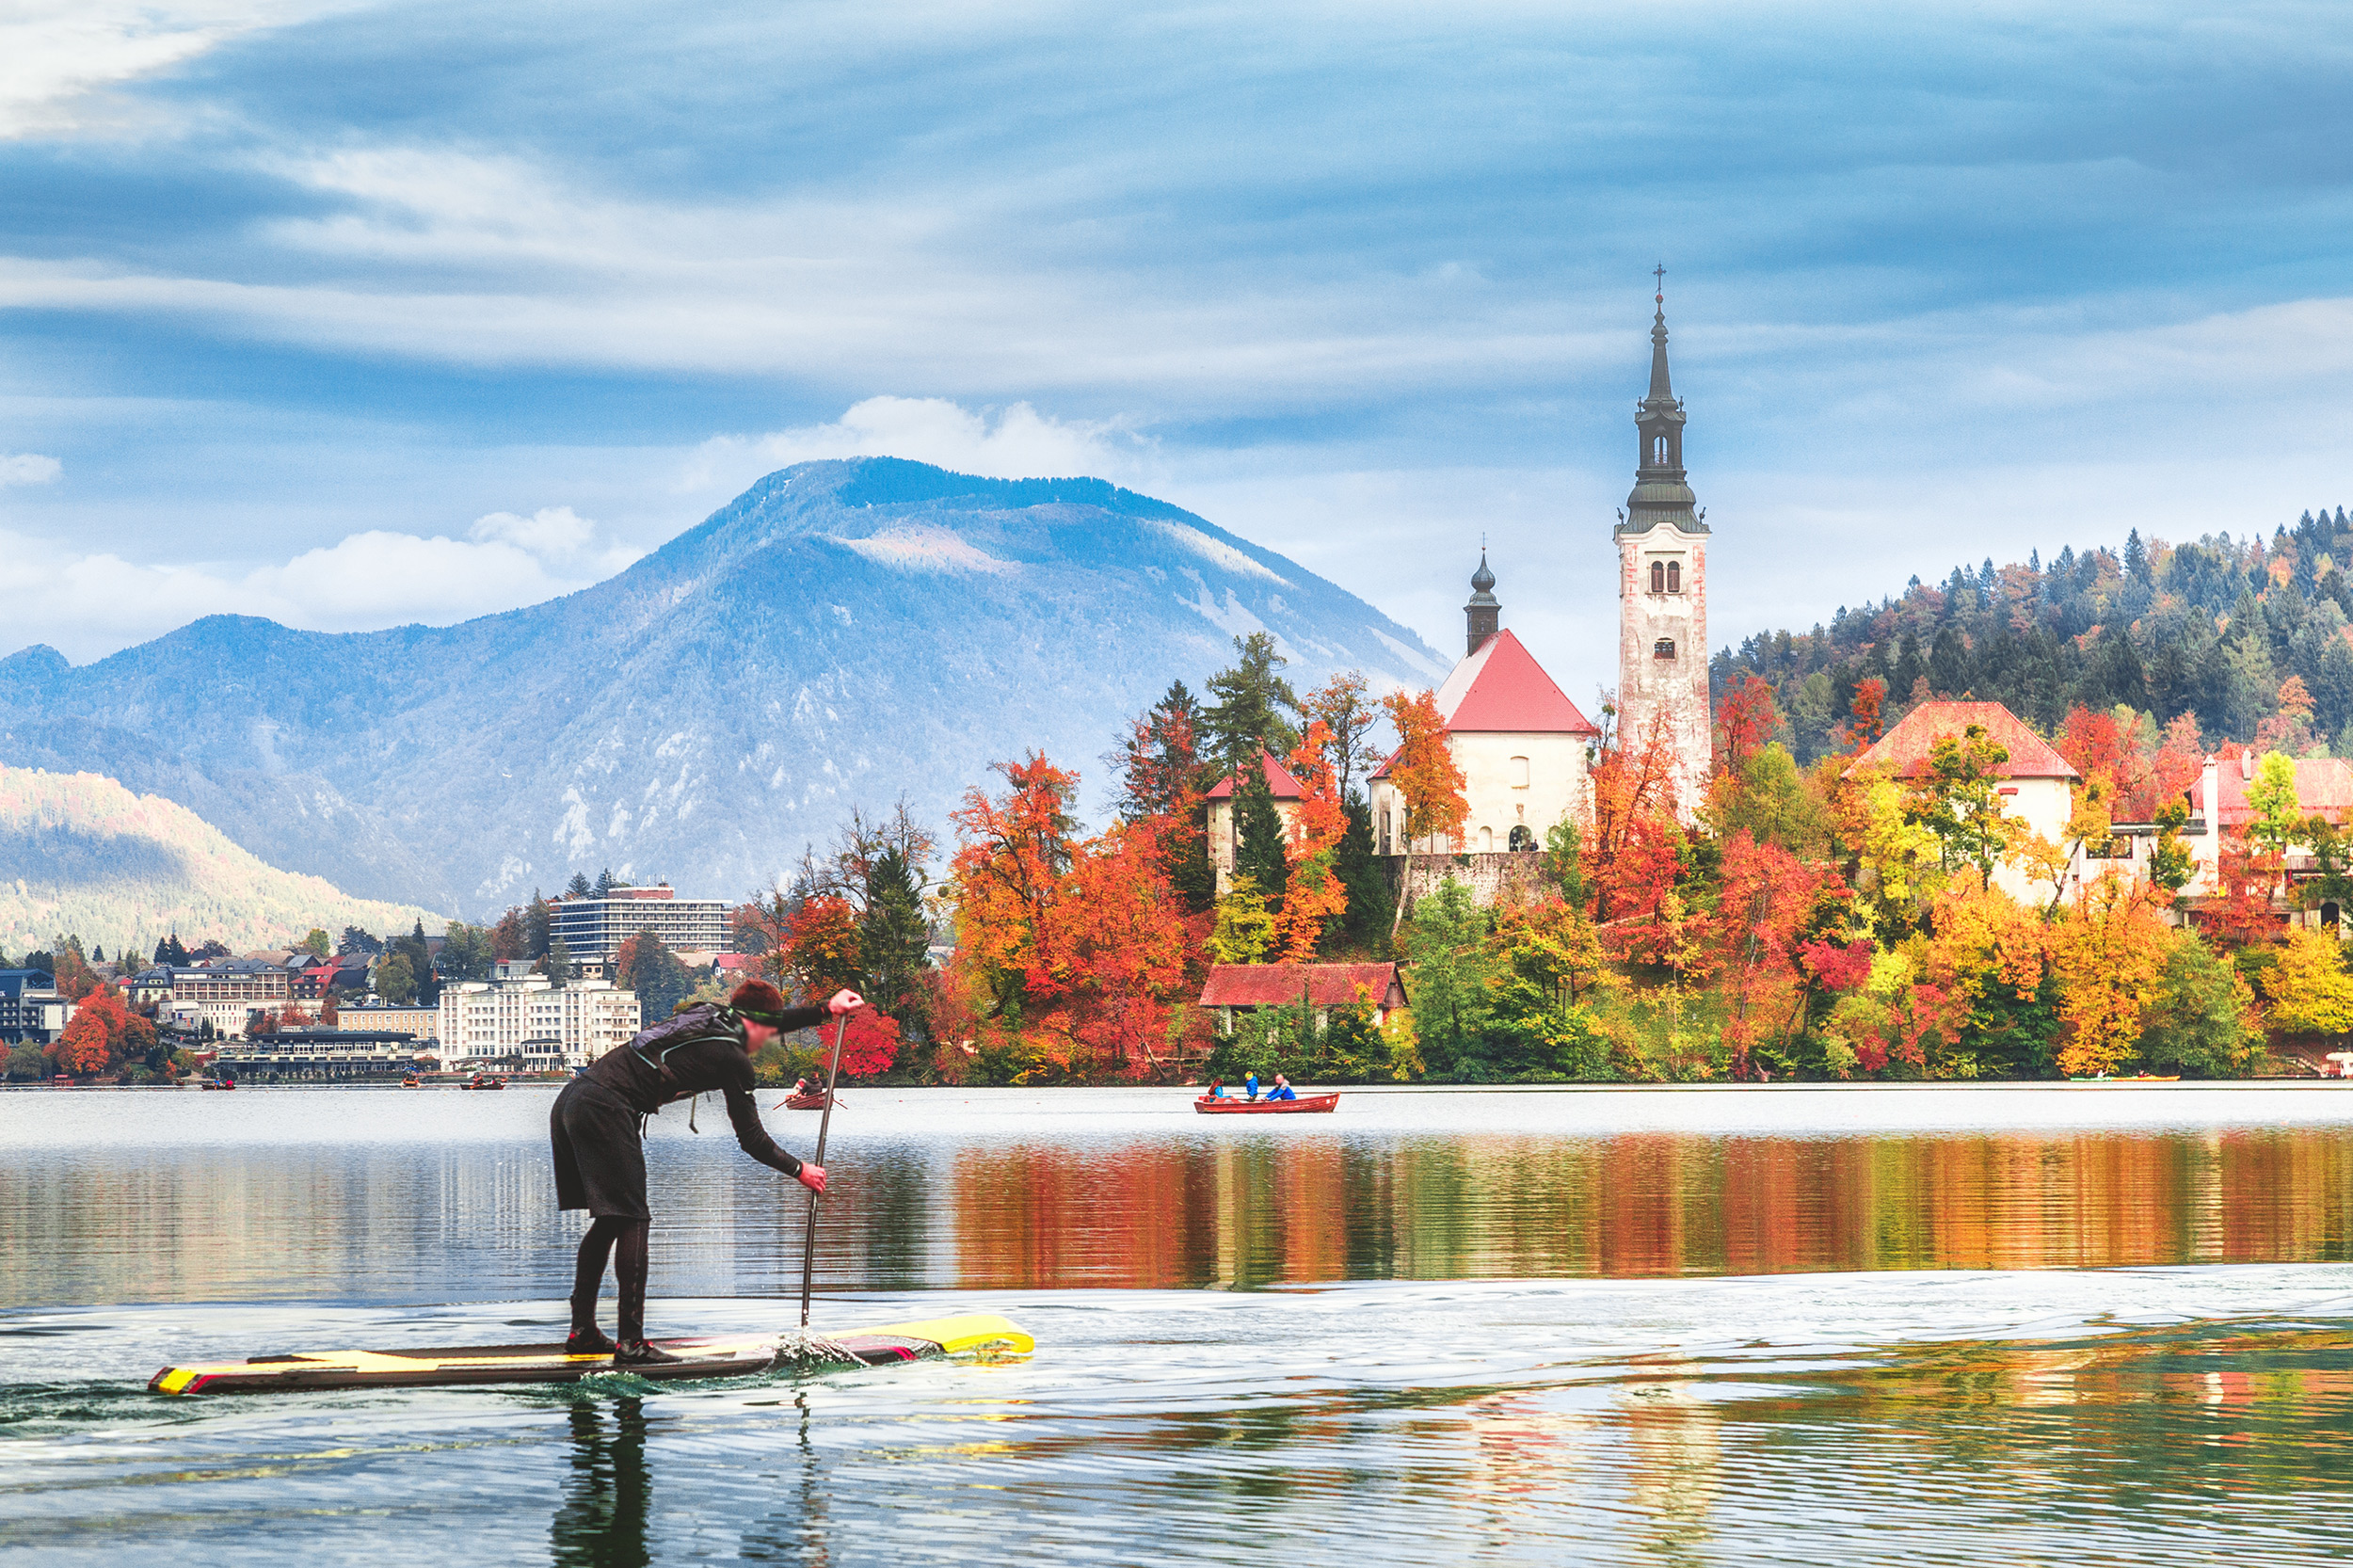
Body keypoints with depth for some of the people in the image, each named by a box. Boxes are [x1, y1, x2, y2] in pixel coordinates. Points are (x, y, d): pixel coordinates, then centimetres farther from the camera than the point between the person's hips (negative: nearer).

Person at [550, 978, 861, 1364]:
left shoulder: (707, 1014, 21)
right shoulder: (733, 1058, -2)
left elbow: (768, 1020, 41)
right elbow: (751, 1139, 4)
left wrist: (827, 1010, 47)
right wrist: (799, 1171, 17)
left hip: (571, 1100, 9)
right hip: (606, 1110, -9)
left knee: (608, 1222, 16)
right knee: (632, 1221, -5)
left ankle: (582, 1332, 17)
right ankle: (631, 1343, -10)